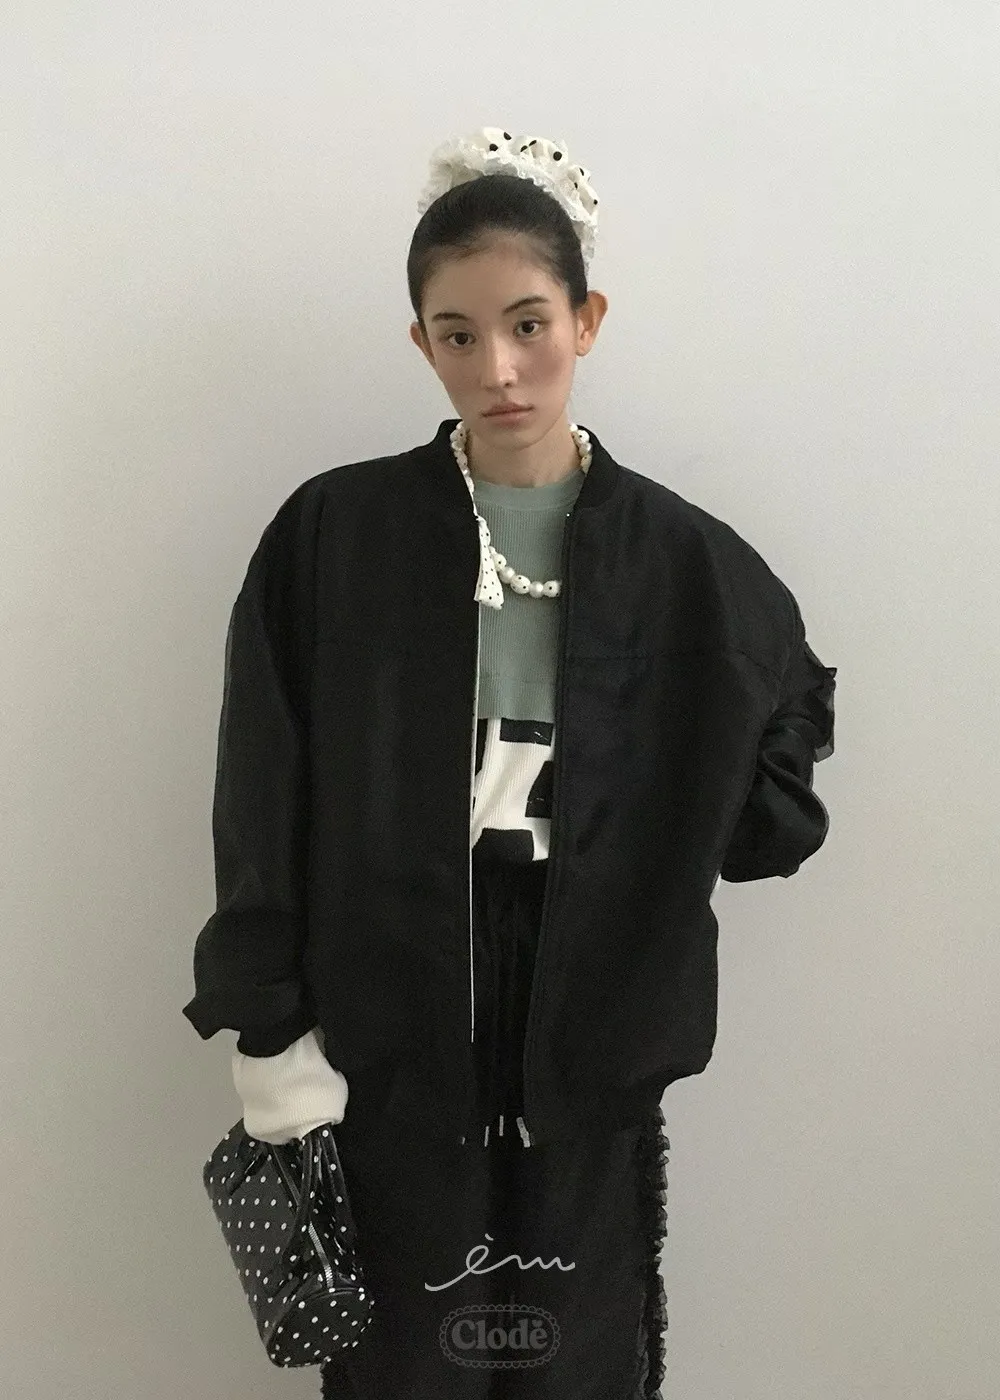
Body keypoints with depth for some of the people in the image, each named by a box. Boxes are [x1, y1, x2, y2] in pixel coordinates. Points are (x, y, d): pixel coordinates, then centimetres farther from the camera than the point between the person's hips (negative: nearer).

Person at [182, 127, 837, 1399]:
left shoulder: (681, 558, -3)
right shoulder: (333, 534, -6)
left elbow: (790, 710, 14)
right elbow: (263, 809, -4)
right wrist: (270, 1028, -5)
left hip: (593, 1037, 1)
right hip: (385, 1041, 0)